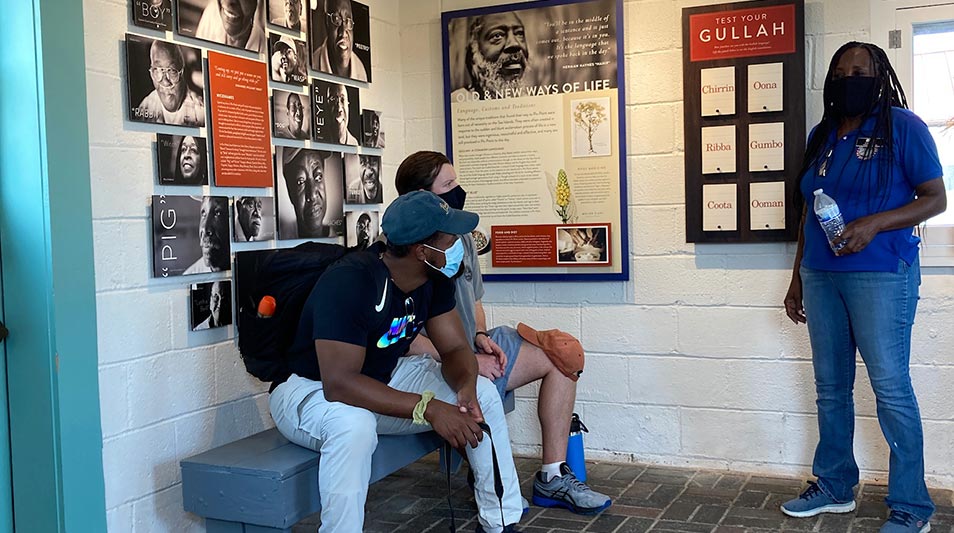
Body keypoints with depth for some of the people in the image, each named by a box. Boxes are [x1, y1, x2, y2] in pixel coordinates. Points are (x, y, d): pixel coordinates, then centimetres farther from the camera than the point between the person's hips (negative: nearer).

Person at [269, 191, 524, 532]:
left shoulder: (435, 279, -8)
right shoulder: (350, 282, -32)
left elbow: (455, 349, -4)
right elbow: (339, 383, -38)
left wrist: (466, 386, -27)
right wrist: (428, 408, -40)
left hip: (382, 378, 7)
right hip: (309, 388, -7)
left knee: (483, 393, -7)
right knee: (354, 425, -41)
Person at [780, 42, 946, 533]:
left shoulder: (902, 126, -2)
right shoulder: (821, 136, 14)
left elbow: (935, 199, -4)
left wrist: (874, 223, -19)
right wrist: (797, 278, 17)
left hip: (880, 275, -6)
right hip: (821, 276, 6)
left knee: (890, 386, -5)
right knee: (830, 386, 10)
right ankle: (834, 487, 22)